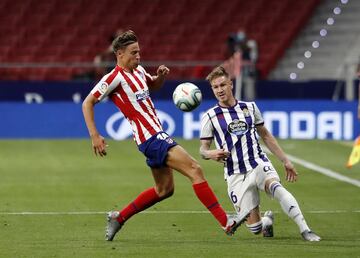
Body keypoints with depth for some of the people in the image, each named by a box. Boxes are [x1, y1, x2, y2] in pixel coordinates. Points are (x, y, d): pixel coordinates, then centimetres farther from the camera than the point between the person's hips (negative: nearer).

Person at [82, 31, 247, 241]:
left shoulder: (138, 70, 13)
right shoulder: (115, 77, -11)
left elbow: (154, 85, 33)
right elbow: (88, 103, -10)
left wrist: (161, 75, 9)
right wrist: (95, 136, -18)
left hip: (156, 135, 10)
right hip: (151, 137, -10)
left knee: (164, 190, 17)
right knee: (194, 169, -17)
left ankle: (118, 218, 25)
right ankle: (226, 222, -20)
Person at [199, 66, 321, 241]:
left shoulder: (250, 107, 10)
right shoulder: (210, 117, 2)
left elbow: (265, 136, 20)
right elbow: (203, 149, 3)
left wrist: (285, 161, 17)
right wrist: (211, 154, -22)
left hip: (259, 164, 1)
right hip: (236, 175, -1)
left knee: (276, 187, -35)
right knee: (254, 227, -8)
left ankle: (305, 230, -37)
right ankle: (267, 220, 30)